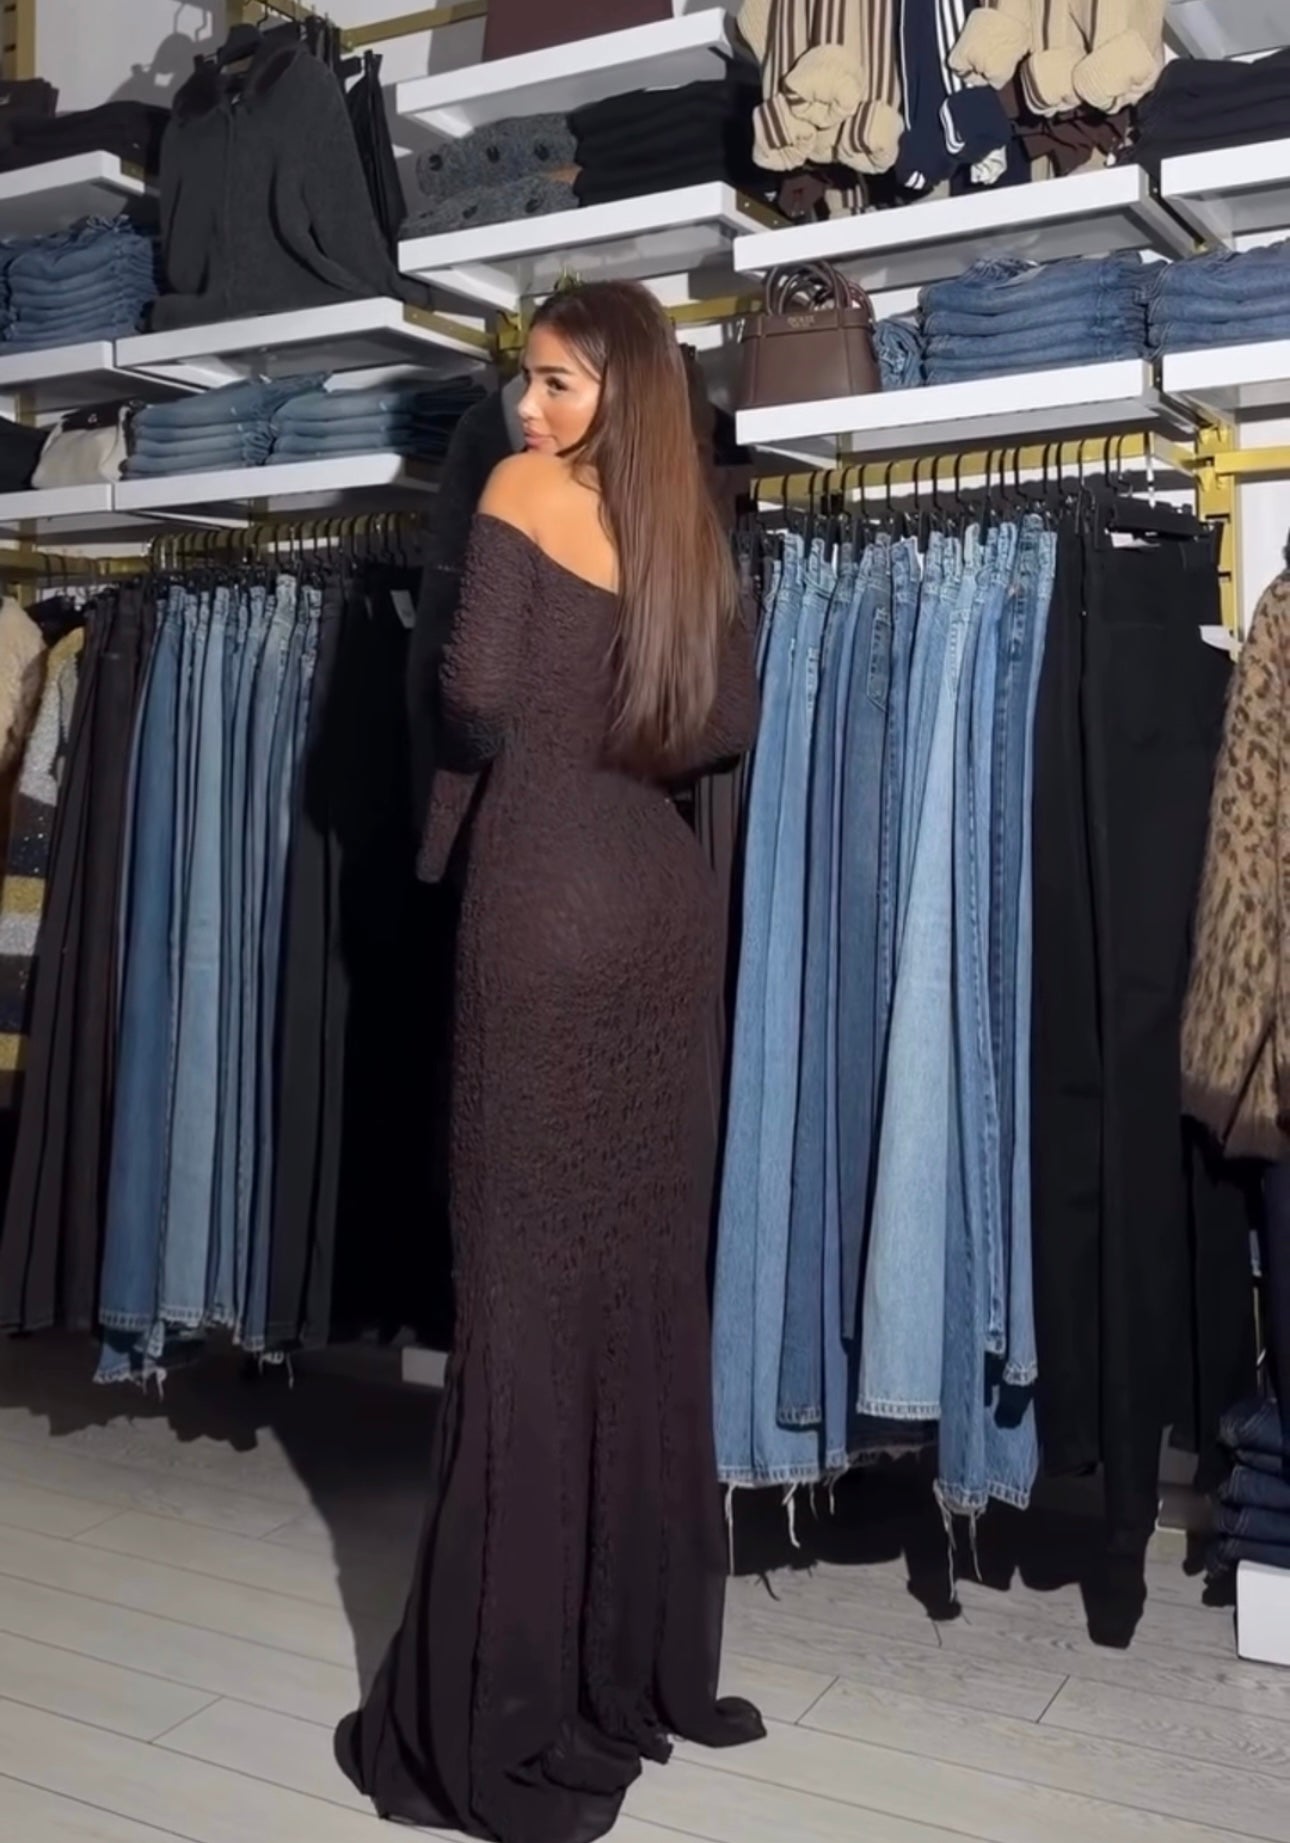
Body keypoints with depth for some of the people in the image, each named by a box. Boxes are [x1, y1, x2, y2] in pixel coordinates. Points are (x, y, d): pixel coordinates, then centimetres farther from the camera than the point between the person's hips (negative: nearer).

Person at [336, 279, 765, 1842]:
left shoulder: (527, 486, -2)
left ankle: (507, 1707, 7)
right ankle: (645, 1654, 24)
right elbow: (730, 718, 13)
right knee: (649, 1265, 11)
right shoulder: (687, 519, 15)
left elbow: (478, 684, -12)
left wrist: (522, 756, 7)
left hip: (553, 890, -6)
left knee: (530, 1272, -2)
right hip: (667, 892, 6)